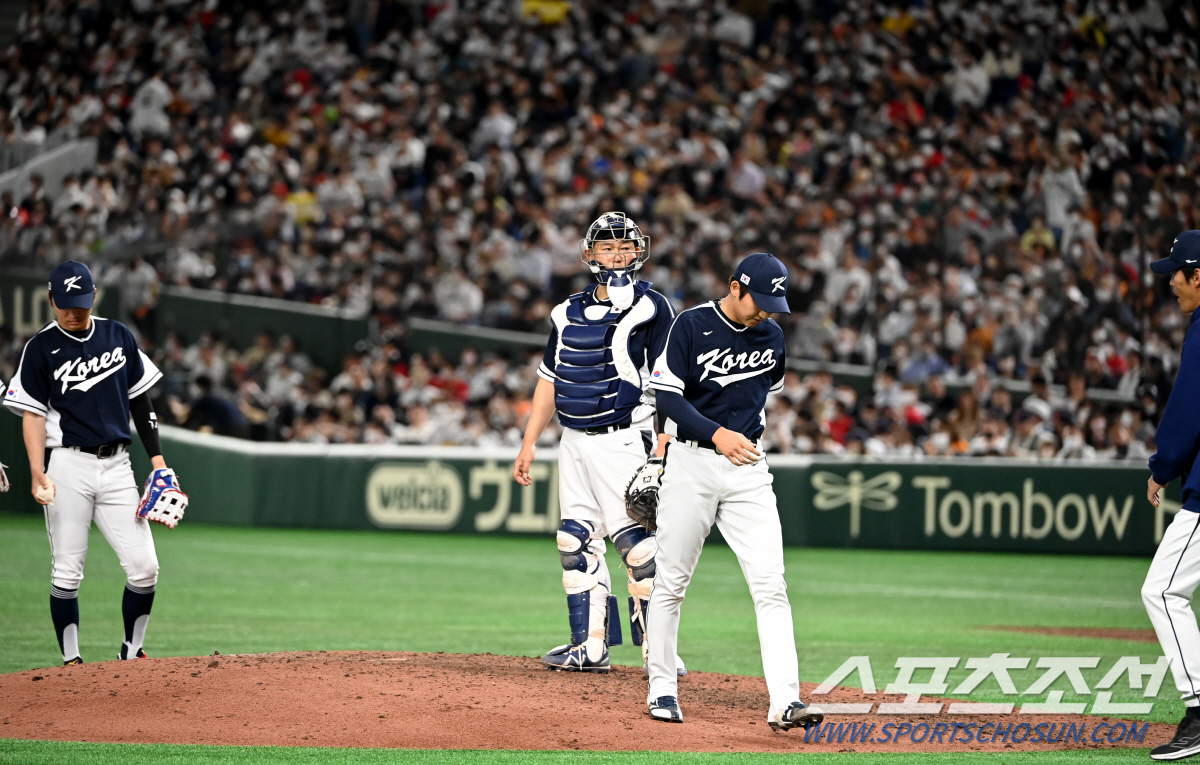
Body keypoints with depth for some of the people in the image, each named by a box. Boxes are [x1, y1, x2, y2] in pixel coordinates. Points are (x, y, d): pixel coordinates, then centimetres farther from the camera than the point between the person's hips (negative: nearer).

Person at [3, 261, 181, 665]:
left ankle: (132, 654, 10)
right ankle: (71, 661, 5)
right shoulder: (41, 348, 0)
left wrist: (158, 460, 9)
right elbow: (33, 414, -2)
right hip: (68, 467, -3)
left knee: (144, 567, -4)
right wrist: (38, 476, -13)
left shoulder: (119, 336, 11)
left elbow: (140, 400, 16)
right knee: (67, 572, -2)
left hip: (116, 465, 3)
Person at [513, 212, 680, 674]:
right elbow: (549, 380, 19)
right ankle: (589, 647, 11)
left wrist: (664, 445, -18)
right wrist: (529, 442, 14)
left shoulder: (650, 308, -4)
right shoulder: (569, 313, 14)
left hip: (623, 441, -6)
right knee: (577, 542, 5)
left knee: (638, 545, -11)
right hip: (574, 441, 7)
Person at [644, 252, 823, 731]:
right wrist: (716, 434, -21)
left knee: (770, 585, -8)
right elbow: (667, 395, -12)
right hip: (691, 462, -3)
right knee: (672, 582, 4)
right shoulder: (692, 326, -8)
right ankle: (661, 689, 20)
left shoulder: (772, 337, 8)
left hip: (748, 471, 3)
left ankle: (784, 702, -14)